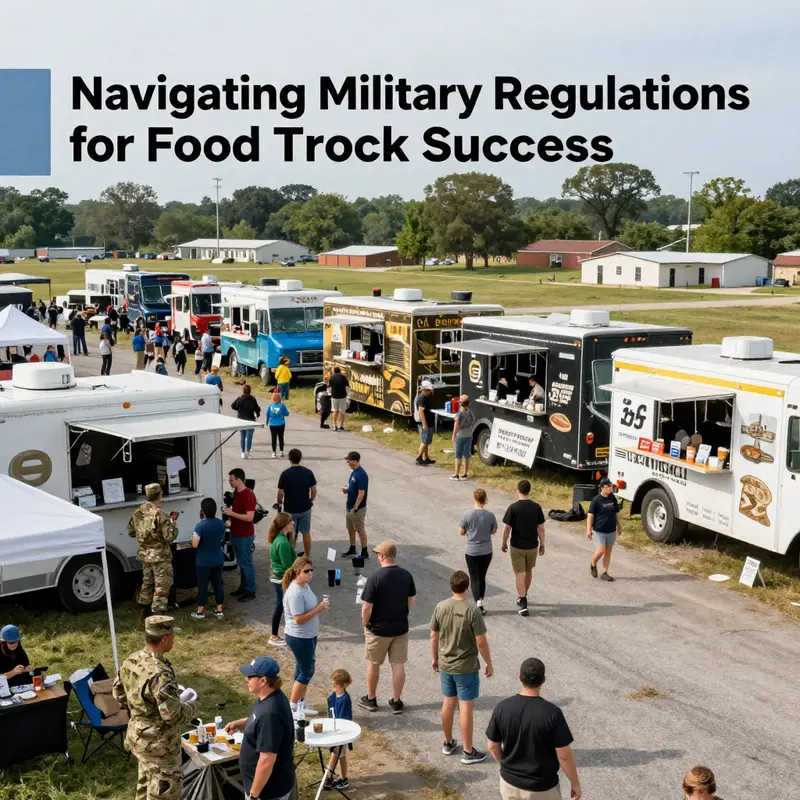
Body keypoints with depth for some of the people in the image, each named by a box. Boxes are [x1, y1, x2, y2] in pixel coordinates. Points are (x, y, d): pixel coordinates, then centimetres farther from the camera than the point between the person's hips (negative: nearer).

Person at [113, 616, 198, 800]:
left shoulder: (130, 661, -4)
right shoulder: (159, 673, -32)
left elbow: (119, 693, 11)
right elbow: (173, 715, -29)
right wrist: (191, 707, -10)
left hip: (137, 736, 9)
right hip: (159, 743, -9)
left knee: (146, 784, 26)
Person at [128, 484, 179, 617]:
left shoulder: (138, 512, 0)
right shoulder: (159, 514, -21)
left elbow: (131, 531, 12)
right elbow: (170, 537, -21)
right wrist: (172, 521, -8)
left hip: (144, 554, 7)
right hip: (160, 555, -7)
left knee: (147, 581, 22)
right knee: (162, 585, 1)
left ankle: (145, 610, 32)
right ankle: (158, 613, -1)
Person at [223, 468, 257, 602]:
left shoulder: (248, 495, -22)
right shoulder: (236, 493, 7)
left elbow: (249, 517, -26)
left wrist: (232, 513, -25)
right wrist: (229, 512, 6)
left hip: (245, 536, -9)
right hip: (236, 534, 9)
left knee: (246, 563, 0)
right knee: (241, 563, 18)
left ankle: (250, 592, 10)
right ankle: (243, 587, 30)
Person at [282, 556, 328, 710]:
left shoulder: (305, 585, 4)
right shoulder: (295, 593, -27)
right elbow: (299, 619, -27)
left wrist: (319, 607, 3)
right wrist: (318, 609, -24)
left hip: (308, 636, 10)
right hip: (299, 638, -10)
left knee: (304, 669, 18)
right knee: (306, 671, 0)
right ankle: (292, 707, 14)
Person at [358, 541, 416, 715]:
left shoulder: (375, 577, -20)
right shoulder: (406, 575, -5)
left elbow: (367, 607, -18)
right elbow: (411, 601, 6)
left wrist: (365, 625, -2)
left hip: (378, 629, -4)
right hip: (401, 627, 4)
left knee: (373, 664, 15)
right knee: (398, 664, 11)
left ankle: (371, 699, 28)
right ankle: (396, 702, 18)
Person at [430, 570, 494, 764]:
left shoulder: (440, 607, -7)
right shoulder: (472, 611, -20)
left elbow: (434, 636, 3)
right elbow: (481, 642, -16)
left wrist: (435, 658, 18)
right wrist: (489, 664, -3)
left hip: (445, 665, 5)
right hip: (467, 668, -5)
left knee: (448, 704, 18)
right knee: (466, 708, 4)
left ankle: (448, 743, 33)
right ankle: (468, 752, 13)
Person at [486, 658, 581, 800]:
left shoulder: (502, 708, -13)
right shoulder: (552, 713, -23)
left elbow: (493, 746, -1)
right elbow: (564, 755, -17)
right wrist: (575, 782, -1)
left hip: (510, 781, 3)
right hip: (542, 788, -3)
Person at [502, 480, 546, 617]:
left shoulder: (513, 507, -14)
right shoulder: (536, 507, -5)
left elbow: (507, 528, -10)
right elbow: (541, 528, -2)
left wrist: (504, 543, 4)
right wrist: (542, 544, 8)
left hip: (517, 546, -3)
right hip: (532, 545, 3)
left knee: (520, 573, 1)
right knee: (528, 571, 21)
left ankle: (523, 603, -5)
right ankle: (523, 597, 37)